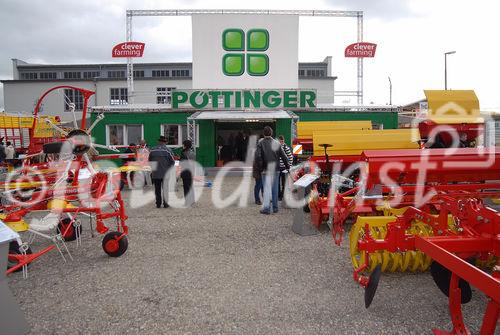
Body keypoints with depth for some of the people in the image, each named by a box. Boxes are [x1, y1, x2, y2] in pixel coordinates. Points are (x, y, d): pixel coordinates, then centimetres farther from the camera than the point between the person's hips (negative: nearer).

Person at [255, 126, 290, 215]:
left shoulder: (261, 143, -5)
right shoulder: (277, 143, 5)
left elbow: (257, 156, -15)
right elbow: (283, 156, 5)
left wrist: (260, 166, -5)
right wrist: (287, 165, 15)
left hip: (266, 169, -3)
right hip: (276, 169, 3)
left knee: (267, 188, -3)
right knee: (275, 188, 12)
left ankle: (266, 207, -10)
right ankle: (275, 207, 20)